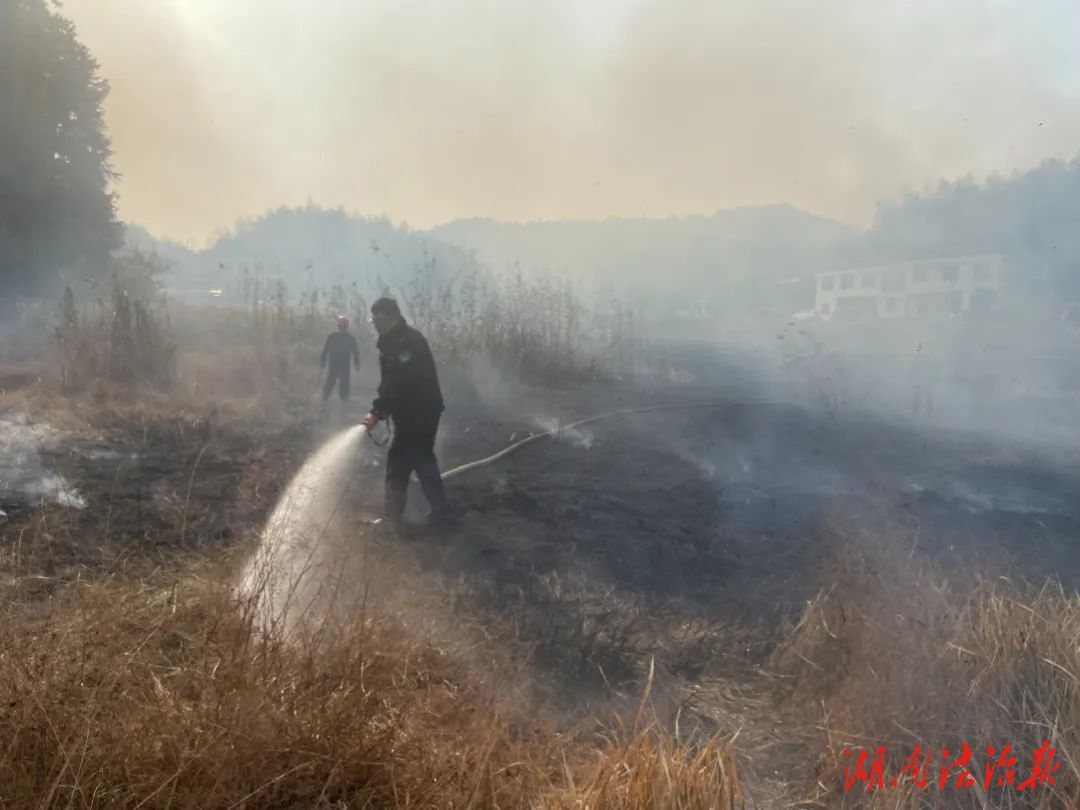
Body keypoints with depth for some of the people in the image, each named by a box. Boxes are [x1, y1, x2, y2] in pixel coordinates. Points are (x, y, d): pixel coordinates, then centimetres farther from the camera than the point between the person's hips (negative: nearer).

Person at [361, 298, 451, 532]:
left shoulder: (408, 342, -19)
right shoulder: (392, 342, 13)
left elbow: (398, 383, -28)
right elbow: (389, 382, 15)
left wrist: (377, 412, -30)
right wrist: (378, 411, 6)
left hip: (419, 412, -10)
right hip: (413, 412, 10)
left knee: (399, 462, -5)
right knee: (422, 460, 16)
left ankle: (393, 518, 2)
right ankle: (440, 513, 23)